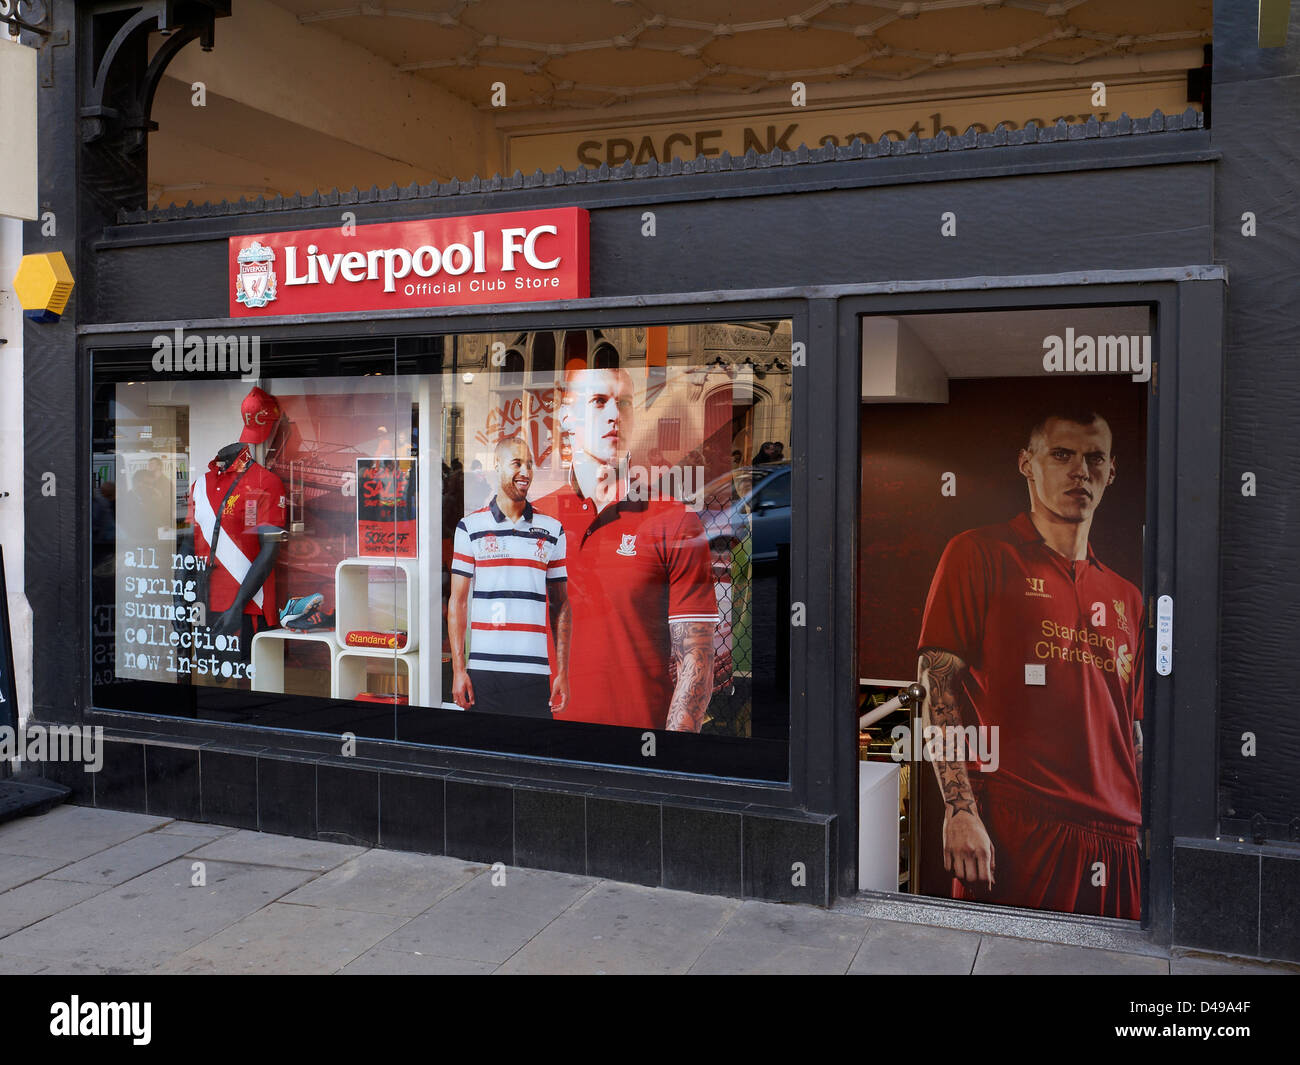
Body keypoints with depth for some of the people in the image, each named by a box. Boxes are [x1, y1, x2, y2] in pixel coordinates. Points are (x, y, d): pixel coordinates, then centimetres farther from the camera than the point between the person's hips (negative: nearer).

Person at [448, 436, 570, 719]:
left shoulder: (552, 529, 10)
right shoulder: (470, 527, 5)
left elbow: (560, 605, 11)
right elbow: (457, 601, 4)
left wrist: (563, 672, 4)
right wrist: (458, 669, -3)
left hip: (535, 673, 1)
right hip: (482, 671, -1)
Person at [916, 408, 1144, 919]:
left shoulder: (1125, 598, 19)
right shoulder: (980, 554, 2)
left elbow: (1134, 732, 21)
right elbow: (938, 685, -7)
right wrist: (960, 810, -16)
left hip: (1117, 842, 6)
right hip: (1016, 831, -5)